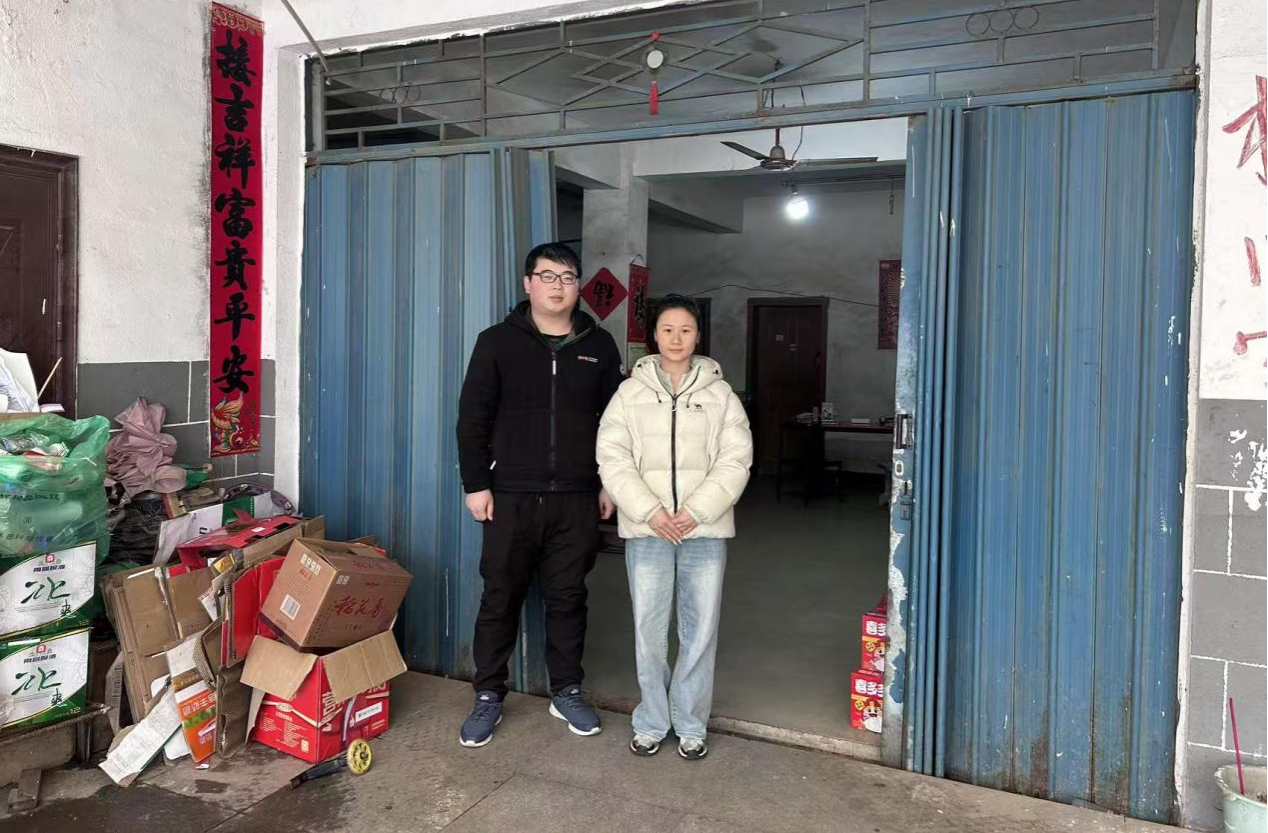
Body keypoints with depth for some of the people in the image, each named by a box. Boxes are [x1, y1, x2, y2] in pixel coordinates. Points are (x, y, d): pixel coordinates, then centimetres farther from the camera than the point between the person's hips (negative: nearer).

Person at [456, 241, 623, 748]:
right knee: (500, 598, 6)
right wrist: (475, 484, -5)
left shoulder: (599, 346, 8)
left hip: (578, 501, 2)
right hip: (511, 497, -1)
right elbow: (473, 419, 0)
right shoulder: (498, 342, 1)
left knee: (568, 598, 11)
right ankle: (488, 696, 20)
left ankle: (566, 692, 25)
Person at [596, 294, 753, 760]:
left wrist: (697, 511, -13)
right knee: (648, 630, 5)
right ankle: (652, 722, 22)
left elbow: (735, 460, -1)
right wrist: (650, 512, -13)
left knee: (701, 630, 6)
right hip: (647, 529, 0)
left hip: (704, 529, 0)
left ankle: (690, 725, 22)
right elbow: (613, 459, -2)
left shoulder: (719, 394, 5)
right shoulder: (632, 391, 4)